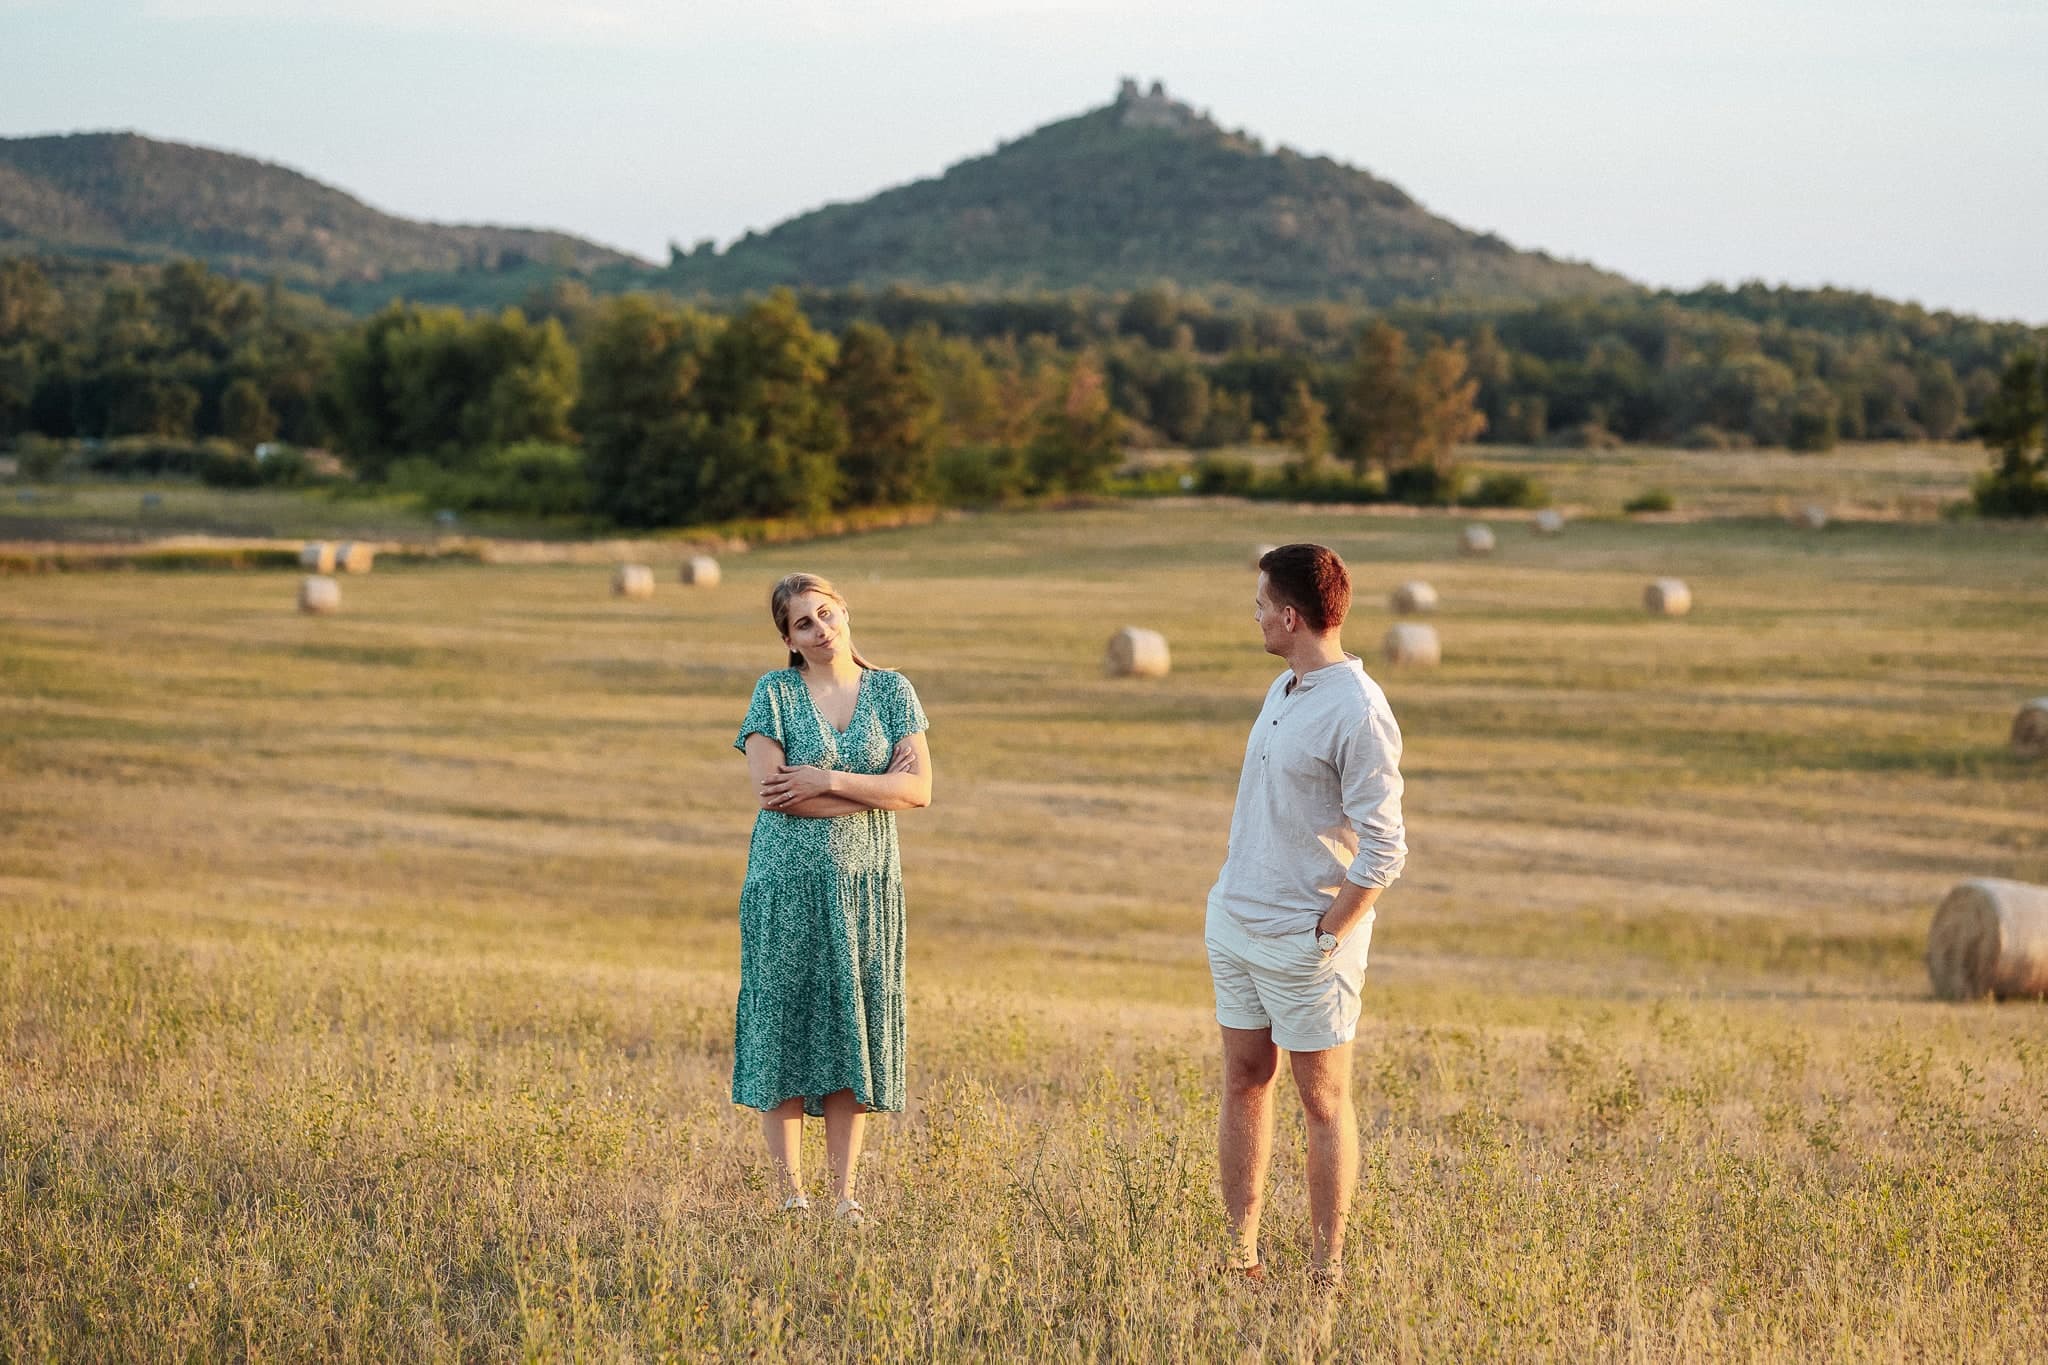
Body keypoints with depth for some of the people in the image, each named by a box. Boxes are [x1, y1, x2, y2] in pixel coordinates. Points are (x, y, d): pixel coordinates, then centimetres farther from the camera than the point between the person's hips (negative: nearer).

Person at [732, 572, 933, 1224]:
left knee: (854, 1030, 2)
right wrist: (878, 790, -10)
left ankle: (845, 1195, 7)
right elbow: (770, 790, -13)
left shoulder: (891, 691, 6)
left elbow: (920, 788, -4)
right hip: (787, 882, -2)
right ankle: (791, 1195, 4)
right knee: (786, 1029, -1)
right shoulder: (776, 691, -1)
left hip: (866, 883, 2)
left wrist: (830, 782, -14)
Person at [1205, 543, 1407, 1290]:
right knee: (1243, 1084, 12)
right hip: (1234, 921, 8)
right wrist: (1229, 901, 13)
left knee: (1323, 1102, 2)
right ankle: (1240, 1257, 20)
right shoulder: (1282, 689, 9)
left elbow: (1383, 853, -19)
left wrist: (1324, 936, -17)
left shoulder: (1358, 714, -18)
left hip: (1305, 940, -8)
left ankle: (1328, 1275, 10)